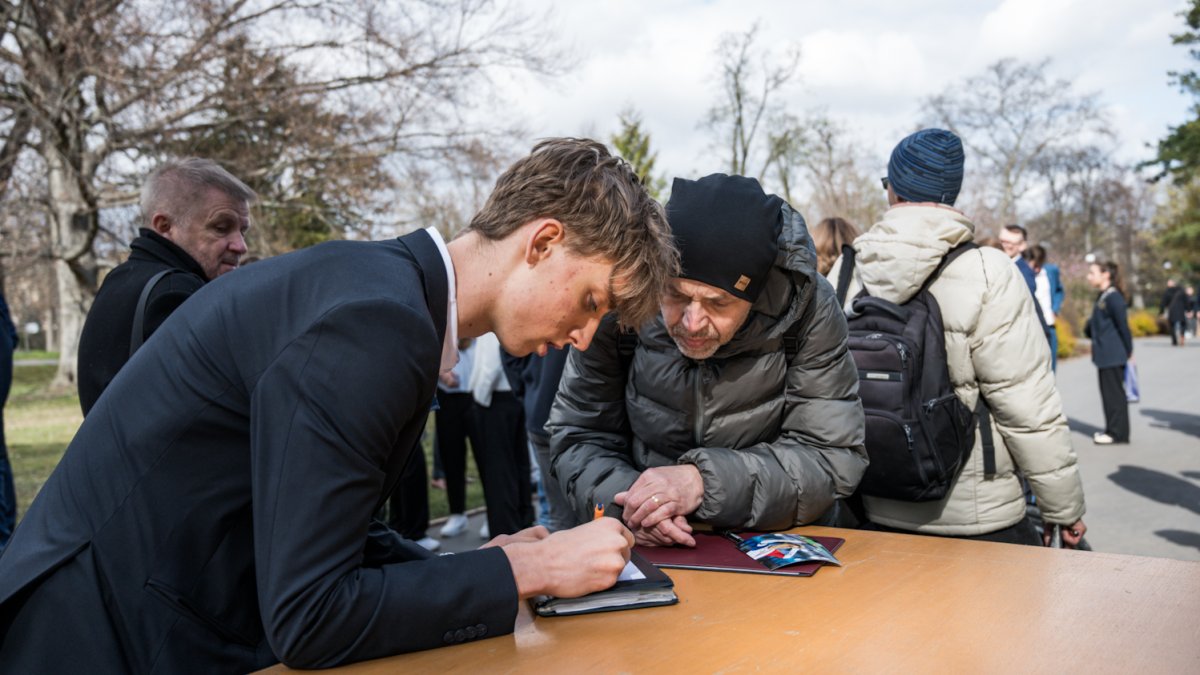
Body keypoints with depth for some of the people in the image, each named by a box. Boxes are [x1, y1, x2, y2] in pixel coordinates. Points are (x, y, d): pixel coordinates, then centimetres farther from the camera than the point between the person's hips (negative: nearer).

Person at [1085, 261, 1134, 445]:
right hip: (1104, 354, 9)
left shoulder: (1113, 297, -15)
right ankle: (1113, 429, 22)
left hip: (1113, 355, -9)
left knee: (1114, 392, -3)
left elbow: (1123, 326, -14)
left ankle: (1118, 432, 3)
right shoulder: (1102, 297, 12)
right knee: (1108, 392, 14)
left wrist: (1128, 352, -11)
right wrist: (1088, 329, 2)